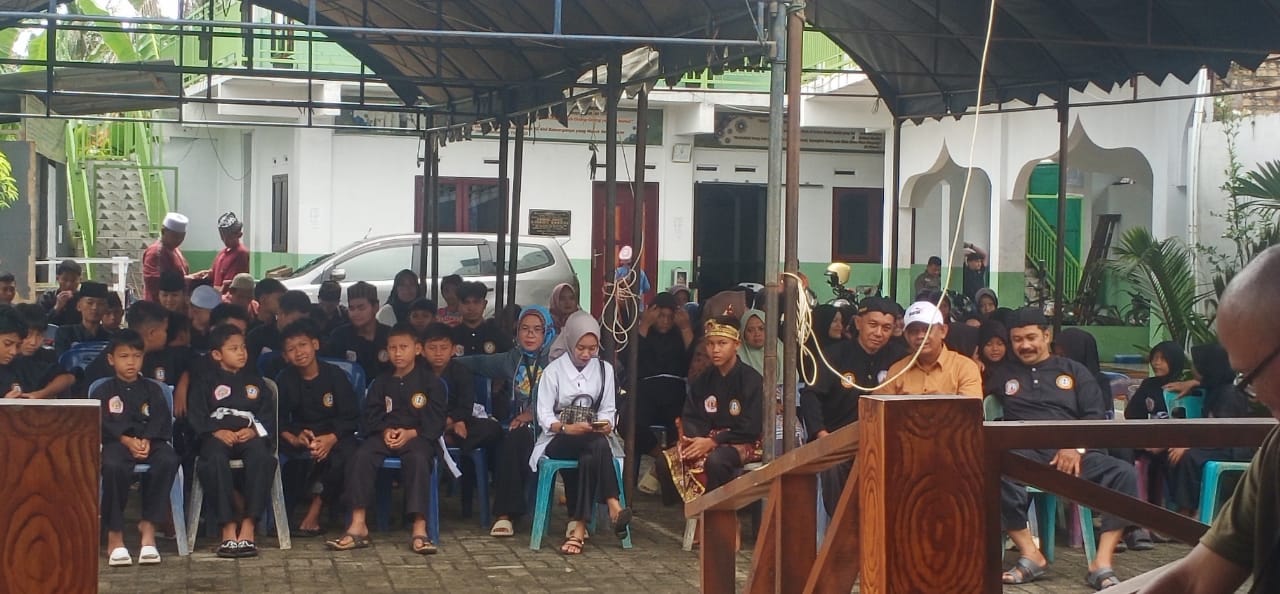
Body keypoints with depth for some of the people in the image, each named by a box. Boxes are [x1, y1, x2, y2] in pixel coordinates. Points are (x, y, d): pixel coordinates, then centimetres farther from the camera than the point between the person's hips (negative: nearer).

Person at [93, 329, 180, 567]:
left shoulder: (153, 390, 19)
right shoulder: (103, 392, 14)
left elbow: (162, 422, 6)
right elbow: (103, 425, -1)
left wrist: (147, 440, -15)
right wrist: (127, 440, -18)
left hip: (150, 442, 2)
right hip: (116, 443, -2)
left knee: (168, 460, -34)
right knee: (113, 466, -39)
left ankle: (149, 525, -26)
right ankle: (115, 533, -27)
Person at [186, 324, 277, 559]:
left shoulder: (254, 381, 25)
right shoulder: (205, 380, 16)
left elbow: (268, 414, 14)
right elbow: (196, 415, 5)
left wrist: (253, 430, -7)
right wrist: (216, 432, -13)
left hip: (250, 435, 2)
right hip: (217, 434, -2)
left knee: (262, 457, -34)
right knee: (215, 459, -37)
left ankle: (248, 526, -34)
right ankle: (228, 528, -34)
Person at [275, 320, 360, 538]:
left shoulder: (335, 375, -5)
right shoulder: (284, 380, 2)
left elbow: (351, 416, -8)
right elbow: (280, 419, -3)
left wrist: (331, 439, -24)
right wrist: (294, 439, -24)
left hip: (335, 434, -1)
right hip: (300, 435, 1)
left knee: (347, 452, -33)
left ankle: (313, 514, -22)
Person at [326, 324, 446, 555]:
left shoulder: (430, 382, 7)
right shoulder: (381, 382, 18)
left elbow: (435, 421, 1)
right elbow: (371, 416, 13)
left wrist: (411, 433, -16)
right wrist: (385, 431, -9)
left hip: (417, 436, -3)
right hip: (385, 435, 3)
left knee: (418, 458, -37)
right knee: (362, 456, -27)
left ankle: (419, 528, -40)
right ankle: (358, 525, -29)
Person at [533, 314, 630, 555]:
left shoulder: (605, 369, 13)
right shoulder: (554, 370, 3)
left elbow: (608, 410, 10)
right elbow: (544, 415, -4)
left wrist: (607, 424, -16)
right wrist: (565, 427, -25)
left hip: (593, 438, 3)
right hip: (560, 440, -2)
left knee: (589, 458, -37)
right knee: (598, 445, -37)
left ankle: (578, 527, -42)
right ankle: (613, 506, -45)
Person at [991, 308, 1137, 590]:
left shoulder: (1073, 371, 21)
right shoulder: (1005, 374, 24)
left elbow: (1095, 415, 8)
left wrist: (1076, 447, -9)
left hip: (1072, 454, 1)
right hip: (1025, 455, -1)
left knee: (1124, 473, -28)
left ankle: (1102, 563, -30)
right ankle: (1031, 555, -29)